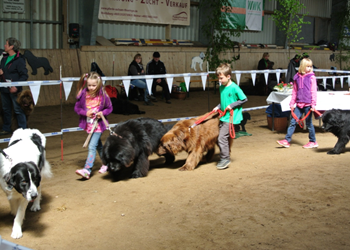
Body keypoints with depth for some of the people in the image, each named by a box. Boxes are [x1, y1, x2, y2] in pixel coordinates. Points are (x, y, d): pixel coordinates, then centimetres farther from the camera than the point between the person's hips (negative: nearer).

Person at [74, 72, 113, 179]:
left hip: (98, 125, -4)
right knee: (98, 146, 19)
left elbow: (109, 108, 1)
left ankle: (87, 170, -15)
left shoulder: (103, 96, -12)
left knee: (92, 146, -13)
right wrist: (85, 113, -15)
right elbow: (77, 108, 2)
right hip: (88, 125, 4)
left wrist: (102, 113, -17)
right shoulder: (83, 95, -7)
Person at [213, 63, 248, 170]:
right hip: (223, 116, 9)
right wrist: (218, 107, 6)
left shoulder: (234, 88, -15)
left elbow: (244, 99, -10)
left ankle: (225, 159, -3)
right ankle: (225, 158, 25)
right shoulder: (221, 87, 8)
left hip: (231, 117, -9)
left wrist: (232, 105, -14)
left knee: (222, 137, -14)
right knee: (219, 138, 12)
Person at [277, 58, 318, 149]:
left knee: (309, 123, 6)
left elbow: (314, 91, -5)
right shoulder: (297, 77, 8)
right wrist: (292, 103, 12)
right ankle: (287, 140, 5)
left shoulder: (311, 77, -2)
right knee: (293, 122, 1)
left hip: (307, 104, -4)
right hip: (299, 104, 4)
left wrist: (313, 104, -11)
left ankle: (313, 141, 19)